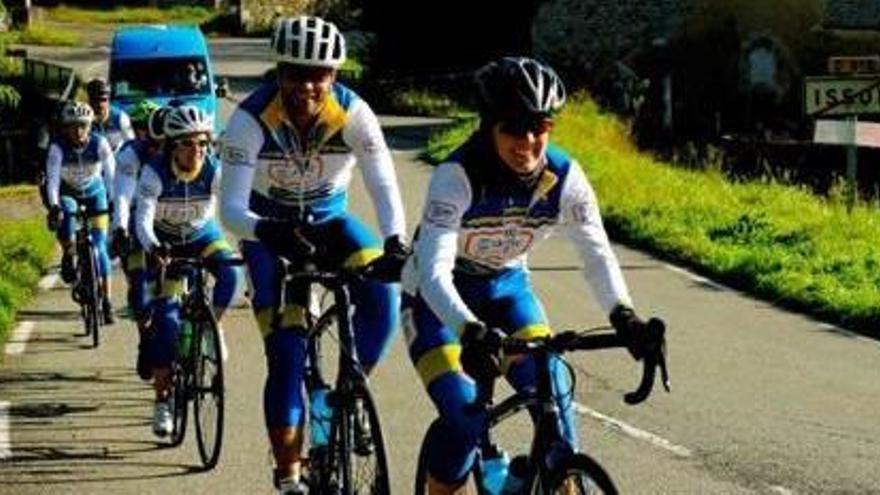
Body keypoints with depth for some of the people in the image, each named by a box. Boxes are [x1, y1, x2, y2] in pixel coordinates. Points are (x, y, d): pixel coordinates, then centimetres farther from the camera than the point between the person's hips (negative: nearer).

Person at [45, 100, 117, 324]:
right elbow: (52, 178, -34)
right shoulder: (58, 146, -27)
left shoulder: (99, 143, -24)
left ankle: (106, 300, 0)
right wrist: (53, 206, -48)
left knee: (99, 246, -7)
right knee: (65, 215, -35)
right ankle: (68, 256, -7)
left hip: (94, 192, 0)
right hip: (67, 193, 0)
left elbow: (111, 175, -23)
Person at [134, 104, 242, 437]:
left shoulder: (215, 171, -25)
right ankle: (162, 400, -4)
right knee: (166, 316, -13)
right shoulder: (155, 173, -28)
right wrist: (153, 249, -55)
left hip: (202, 234, 2)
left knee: (229, 274, -28)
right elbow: (143, 220, -35)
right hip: (164, 241, -2)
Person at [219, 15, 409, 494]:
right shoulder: (250, 120, -27)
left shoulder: (353, 114, -23)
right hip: (270, 232, -2)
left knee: (382, 295, -27)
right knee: (286, 354, -13)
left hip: (329, 221, 2)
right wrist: (269, 232, -52)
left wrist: (396, 241, -48)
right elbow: (231, 208, -30)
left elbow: (383, 184, -28)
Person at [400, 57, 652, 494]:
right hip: (437, 295, -4)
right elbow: (434, 271, -39)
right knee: (465, 416, -19)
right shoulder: (456, 177, -32)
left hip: (506, 285, 4)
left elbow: (597, 253, -18)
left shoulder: (564, 177, -19)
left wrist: (622, 313, -38)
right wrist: (470, 330, -55)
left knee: (552, 388, -16)